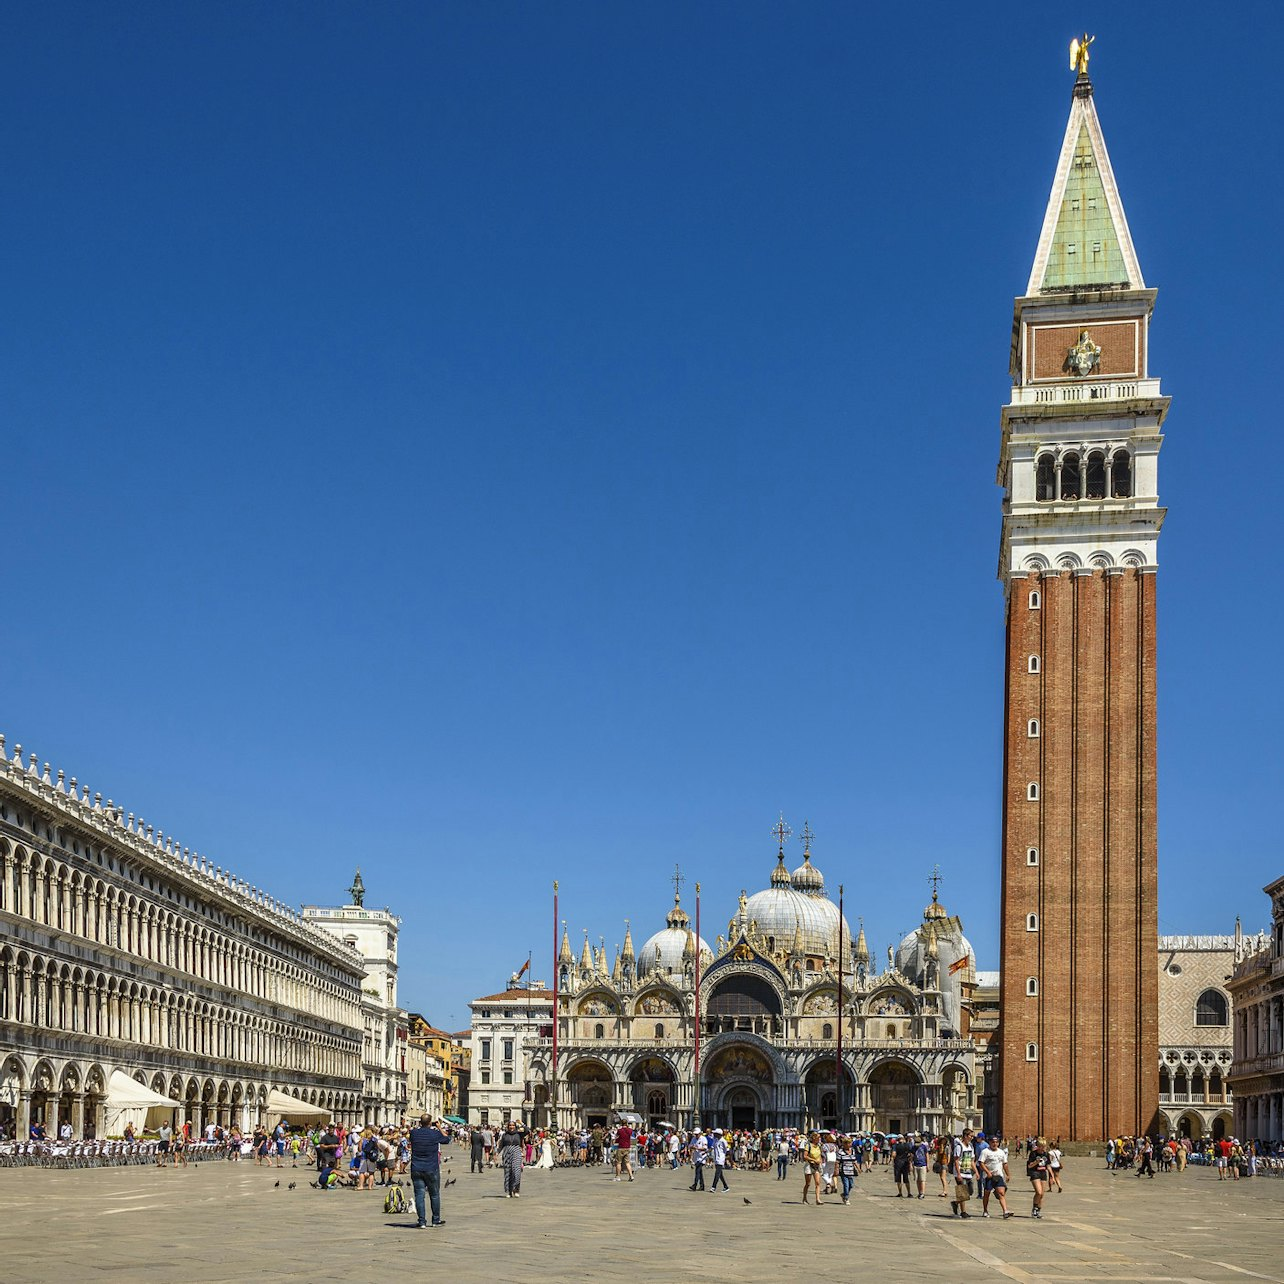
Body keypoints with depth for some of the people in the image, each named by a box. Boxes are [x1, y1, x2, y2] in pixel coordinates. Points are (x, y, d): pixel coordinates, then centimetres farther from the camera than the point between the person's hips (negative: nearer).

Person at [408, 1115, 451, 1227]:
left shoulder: (414, 1133, -4)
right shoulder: (435, 1133, -9)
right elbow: (447, 1139, 9)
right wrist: (440, 1128, 19)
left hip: (416, 1170, 1)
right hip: (432, 1170, -1)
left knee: (419, 1195, 2)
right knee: (434, 1195, 13)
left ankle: (422, 1221, -1)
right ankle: (436, 1220, 21)